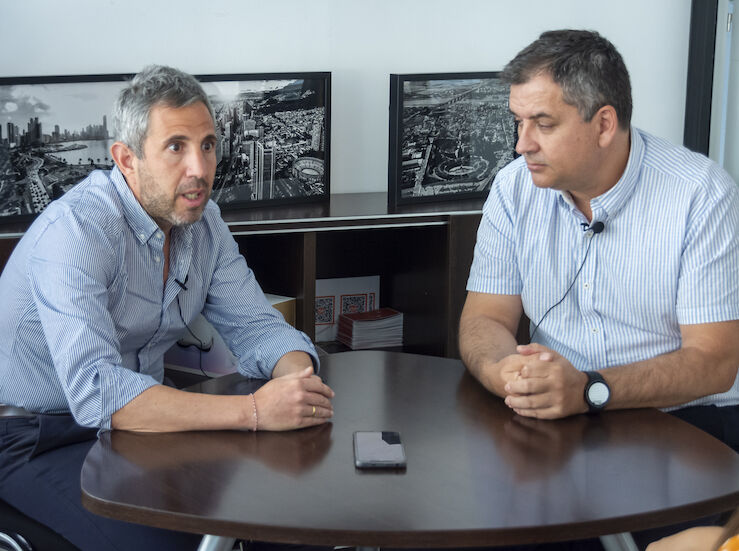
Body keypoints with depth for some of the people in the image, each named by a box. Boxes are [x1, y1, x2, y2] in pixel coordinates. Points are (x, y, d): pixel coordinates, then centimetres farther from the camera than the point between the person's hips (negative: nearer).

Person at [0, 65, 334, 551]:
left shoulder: (202, 220, 0)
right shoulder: (76, 229, -26)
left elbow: (256, 326, 4)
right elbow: (96, 392, -36)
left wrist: (298, 380, -21)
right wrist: (253, 411, -40)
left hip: (138, 418, 7)